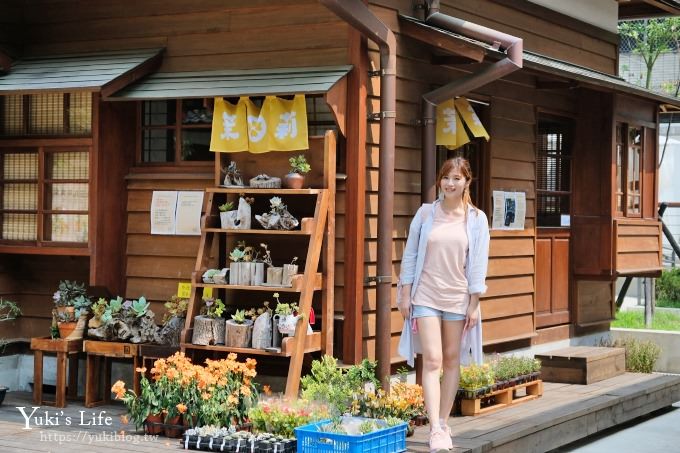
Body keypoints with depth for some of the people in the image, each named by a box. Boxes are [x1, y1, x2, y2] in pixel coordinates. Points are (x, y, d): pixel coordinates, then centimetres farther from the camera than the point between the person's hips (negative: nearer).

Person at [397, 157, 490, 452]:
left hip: (458, 297, 1)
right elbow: (410, 255, 5)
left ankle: (443, 423, 21)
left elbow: (478, 264, 0)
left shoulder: (476, 219, 1)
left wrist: (474, 304, -3)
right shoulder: (425, 213, 1)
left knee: (452, 360, 9)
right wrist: (405, 295, 1)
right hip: (426, 296, -1)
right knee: (432, 360, -9)